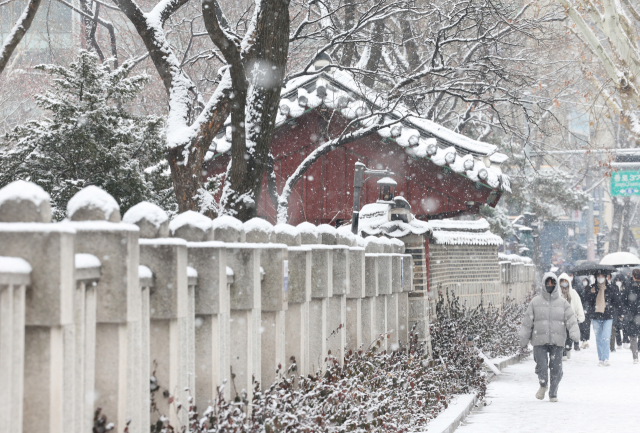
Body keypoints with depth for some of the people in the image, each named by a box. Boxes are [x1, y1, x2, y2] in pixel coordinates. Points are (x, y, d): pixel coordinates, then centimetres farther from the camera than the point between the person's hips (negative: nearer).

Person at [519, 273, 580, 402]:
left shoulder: (563, 303, 8)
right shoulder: (536, 302, 6)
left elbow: (571, 319, 1)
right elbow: (527, 321, 8)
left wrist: (574, 333, -16)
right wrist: (524, 338, 5)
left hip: (557, 341, 1)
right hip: (539, 341, -1)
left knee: (556, 368, 0)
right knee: (541, 366, -9)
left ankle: (553, 393, 18)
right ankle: (543, 385, 21)